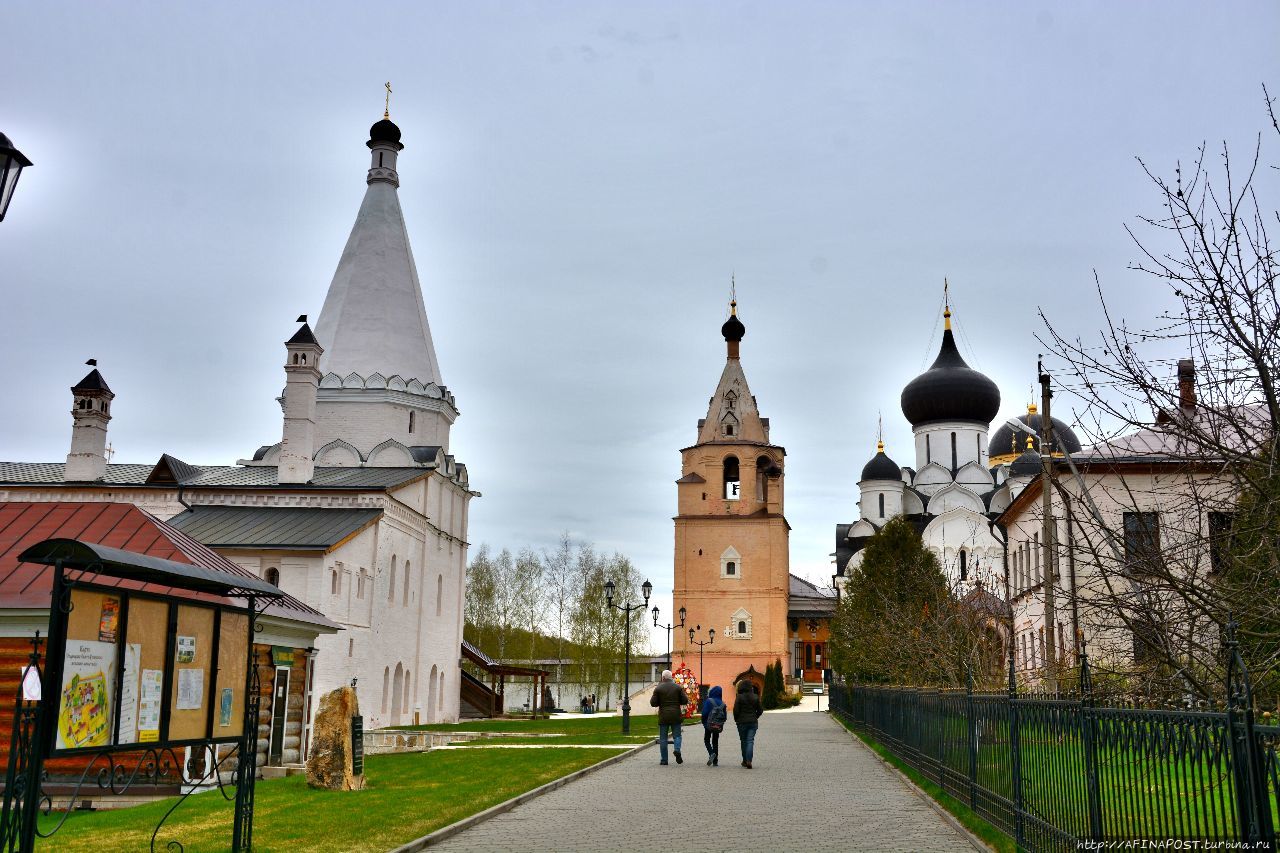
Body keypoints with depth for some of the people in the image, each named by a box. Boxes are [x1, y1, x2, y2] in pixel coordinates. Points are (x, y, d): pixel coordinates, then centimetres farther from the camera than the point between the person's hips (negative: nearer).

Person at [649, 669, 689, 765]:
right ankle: (677, 750, -18)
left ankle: (664, 759, 6)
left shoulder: (658, 688, -2)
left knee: (663, 738, 7)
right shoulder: (678, 687, 2)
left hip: (663, 717, -1)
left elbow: (653, 703, -4)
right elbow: (685, 701, -1)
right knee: (677, 735, 10)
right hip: (676, 716, 1)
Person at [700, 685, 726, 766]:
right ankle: (715, 761, 11)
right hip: (718, 726, 5)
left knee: (706, 740, 9)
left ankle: (711, 753, -18)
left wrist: (703, 722, 0)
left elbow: (704, 713, -15)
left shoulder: (708, 701, -12)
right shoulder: (722, 703, 3)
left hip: (709, 724, -4)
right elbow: (725, 716, 5)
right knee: (715, 742, 14)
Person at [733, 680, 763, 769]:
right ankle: (749, 760, -15)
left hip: (742, 722, -2)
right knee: (750, 741, 1)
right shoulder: (756, 697, 1)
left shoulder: (739, 697, -11)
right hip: (753, 722, 2)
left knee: (744, 741, 12)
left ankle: (745, 761, 19)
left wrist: (736, 719, 6)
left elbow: (736, 710, -11)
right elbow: (760, 710, 5)